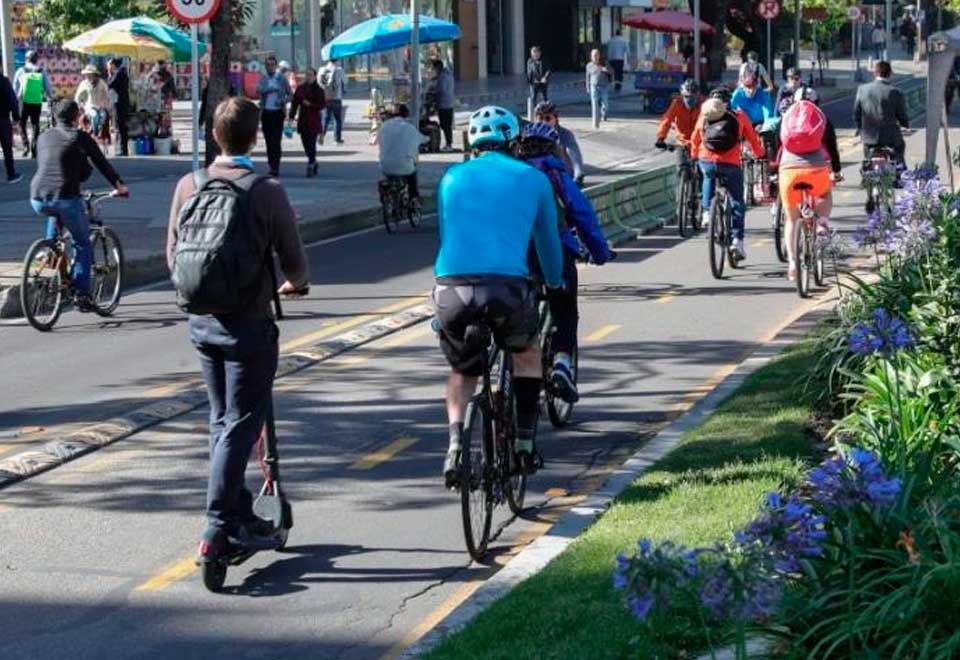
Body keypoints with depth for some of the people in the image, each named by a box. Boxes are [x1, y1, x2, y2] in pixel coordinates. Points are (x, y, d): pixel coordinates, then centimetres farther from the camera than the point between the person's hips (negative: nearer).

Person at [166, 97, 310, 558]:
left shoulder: (188, 186, 0)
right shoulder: (267, 191, -13)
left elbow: (174, 257, 7)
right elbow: (293, 261, -8)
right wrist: (297, 284, 15)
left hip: (201, 321, 5)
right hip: (248, 324, -5)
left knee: (222, 419, 18)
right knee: (240, 424, 0)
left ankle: (240, 517, 25)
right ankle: (217, 529, -6)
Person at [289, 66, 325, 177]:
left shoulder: (318, 90, -3)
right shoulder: (300, 89, 7)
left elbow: (322, 105, -5)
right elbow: (295, 103, 8)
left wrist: (310, 105, -17)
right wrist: (291, 116, 1)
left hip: (314, 121, -4)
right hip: (302, 121, 4)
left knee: (311, 144, -10)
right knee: (306, 144, 7)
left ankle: (310, 167, -8)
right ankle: (313, 163, 26)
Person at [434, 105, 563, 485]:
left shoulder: (453, 177, 22)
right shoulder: (532, 178, 17)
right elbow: (548, 240, 29)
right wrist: (555, 283, 48)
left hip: (452, 286, 2)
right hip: (507, 285, -2)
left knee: (462, 370, 25)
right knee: (527, 354, 29)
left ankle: (455, 443, 4)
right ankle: (524, 442, 23)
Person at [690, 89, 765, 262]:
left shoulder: (704, 116, 18)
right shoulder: (738, 116, 14)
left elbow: (695, 140, 27)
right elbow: (752, 138, 20)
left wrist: (695, 156, 45)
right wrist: (761, 154, 38)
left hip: (706, 161, 2)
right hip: (730, 163, -2)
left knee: (708, 177, 38)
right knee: (737, 201, 12)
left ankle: (706, 211, 22)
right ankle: (737, 240, 2)